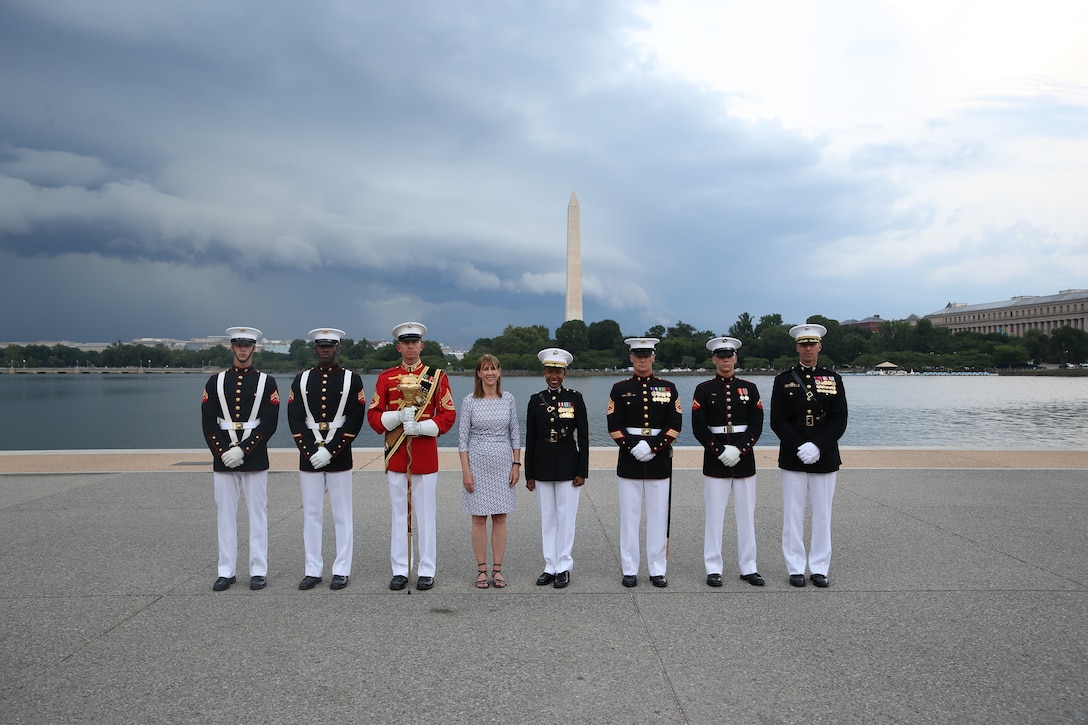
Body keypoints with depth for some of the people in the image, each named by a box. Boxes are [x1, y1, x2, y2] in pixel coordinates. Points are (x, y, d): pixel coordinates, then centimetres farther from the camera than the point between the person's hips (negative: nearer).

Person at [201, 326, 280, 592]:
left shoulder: (267, 381, 1)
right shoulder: (216, 381, 7)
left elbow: (269, 423, -8)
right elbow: (208, 422, 1)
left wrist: (242, 450, -16)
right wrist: (223, 452, -12)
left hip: (255, 458, -2)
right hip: (223, 459, 2)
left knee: (257, 514, 3)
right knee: (225, 514, 7)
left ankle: (259, 571, 11)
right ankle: (226, 572, 16)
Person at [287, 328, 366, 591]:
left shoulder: (352, 379, 0)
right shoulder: (302, 379, 7)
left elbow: (355, 421, -7)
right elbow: (294, 419, 0)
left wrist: (329, 451, -14)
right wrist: (311, 451, -11)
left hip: (339, 457, -2)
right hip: (309, 456, 3)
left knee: (342, 514, 3)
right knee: (311, 514, 7)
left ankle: (341, 570, 12)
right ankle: (313, 570, 16)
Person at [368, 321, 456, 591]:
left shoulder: (436, 376, 1)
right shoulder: (386, 377, 6)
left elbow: (448, 415, -2)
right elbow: (373, 415, 5)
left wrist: (421, 427, -17)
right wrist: (397, 418, -14)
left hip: (425, 455, -2)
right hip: (396, 454, 2)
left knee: (426, 514, 4)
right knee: (399, 513, 8)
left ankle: (426, 571, 13)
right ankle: (400, 570, 17)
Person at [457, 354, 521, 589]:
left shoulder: (508, 399, 3)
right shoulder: (470, 401, -3)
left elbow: (515, 433, 7)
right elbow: (462, 437, -3)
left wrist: (516, 464, 1)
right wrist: (465, 470, -8)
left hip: (503, 463, 2)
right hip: (478, 463, -2)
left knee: (500, 518, 6)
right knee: (479, 518, 4)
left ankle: (497, 568, 15)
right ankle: (481, 569, 14)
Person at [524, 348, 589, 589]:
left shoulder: (575, 398, -1)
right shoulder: (536, 400, 4)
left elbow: (583, 437, -2)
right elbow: (530, 439, 5)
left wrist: (582, 471, -6)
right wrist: (529, 474, 2)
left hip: (568, 465, -2)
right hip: (542, 467, 2)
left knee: (566, 517, 3)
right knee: (547, 518, 9)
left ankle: (564, 568, 13)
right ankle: (550, 567, 18)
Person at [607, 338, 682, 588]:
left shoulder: (668, 388, 5)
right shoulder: (620, 389, 3)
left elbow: (675, 426, -1)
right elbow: (614, 426, -1)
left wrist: (653, 447, -13)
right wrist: (633, 447, -14)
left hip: (660, 459, 1)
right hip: (629, 460, 0)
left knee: (658, 515, 4)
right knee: (629, 515, 3)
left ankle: (657, 570, 14)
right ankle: (629, 570, 13)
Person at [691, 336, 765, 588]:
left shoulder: (749, 388, 6)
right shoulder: (704, 389, 0)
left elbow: (756, 426, 0)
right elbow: (699, 428, -5)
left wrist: (739, 450, -13)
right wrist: (720, 451, -14)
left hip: (745, 460, 2)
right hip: (715, 461, -2)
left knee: (747, 515, 7)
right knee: (714, 516, 1)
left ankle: (748, 567, 18)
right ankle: (713, 569, 10)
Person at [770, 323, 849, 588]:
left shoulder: (833, 379, 5)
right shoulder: (784, 380, 1)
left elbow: (839, 420, -2)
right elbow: (777, 421, -5)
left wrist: (818, 447, -14)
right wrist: (800, 447, -15)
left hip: (825, 458, 1)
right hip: (792, 459, -1)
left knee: (823, 514, 7)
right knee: (793, 515, 3)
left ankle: (820, 568, 18)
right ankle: (796, 568, 14)